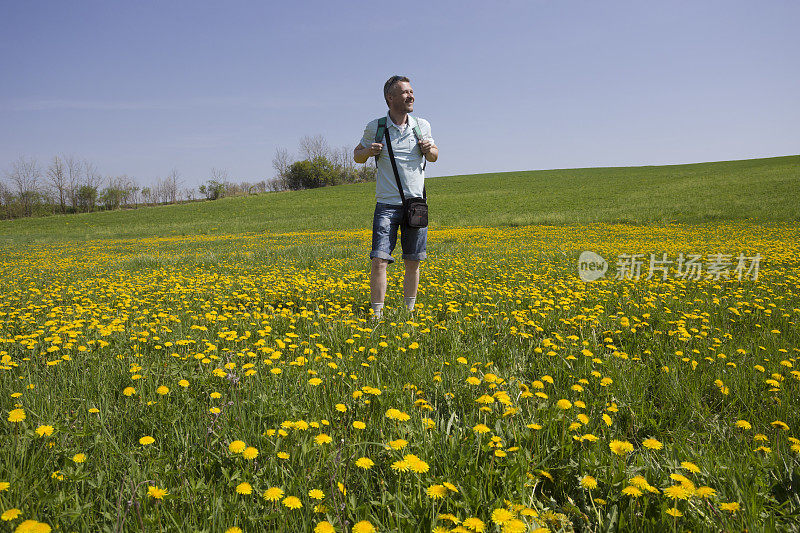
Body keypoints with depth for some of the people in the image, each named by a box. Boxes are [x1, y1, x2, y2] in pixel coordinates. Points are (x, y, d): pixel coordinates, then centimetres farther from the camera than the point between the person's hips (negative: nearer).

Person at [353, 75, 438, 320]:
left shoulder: (422, 125, 6)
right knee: (379, 260, -10)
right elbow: (357, 156, 14)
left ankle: (409, 311, 21)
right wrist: (368, 151, -9)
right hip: (387, 205, -2)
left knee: (413, 261, 7)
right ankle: (377, 314, -1)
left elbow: (434, 157, 21)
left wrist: (429, 149, -3)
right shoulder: (375, 128, 0)